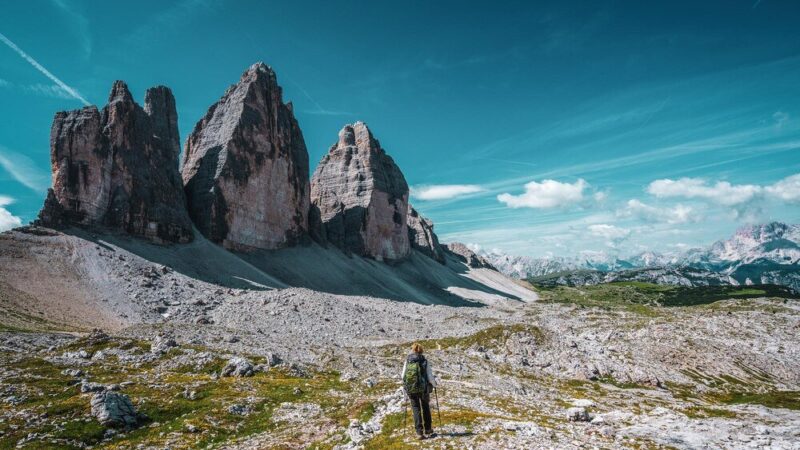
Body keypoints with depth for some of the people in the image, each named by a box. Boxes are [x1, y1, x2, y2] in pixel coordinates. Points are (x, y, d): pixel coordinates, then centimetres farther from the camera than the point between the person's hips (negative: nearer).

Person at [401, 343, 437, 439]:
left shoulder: (407, 361, -3)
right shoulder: (424, 361, -6)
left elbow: (403, 376, 0)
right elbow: (430, 377, -7)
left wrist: (406, 386, 20)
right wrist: (434, 384, 13)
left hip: (410, 389, 0)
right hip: (423, 388, 0)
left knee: (416, 409, 11)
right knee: (426, 409, 19)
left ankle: (419, 432, 5)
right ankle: (428, 431, 27)